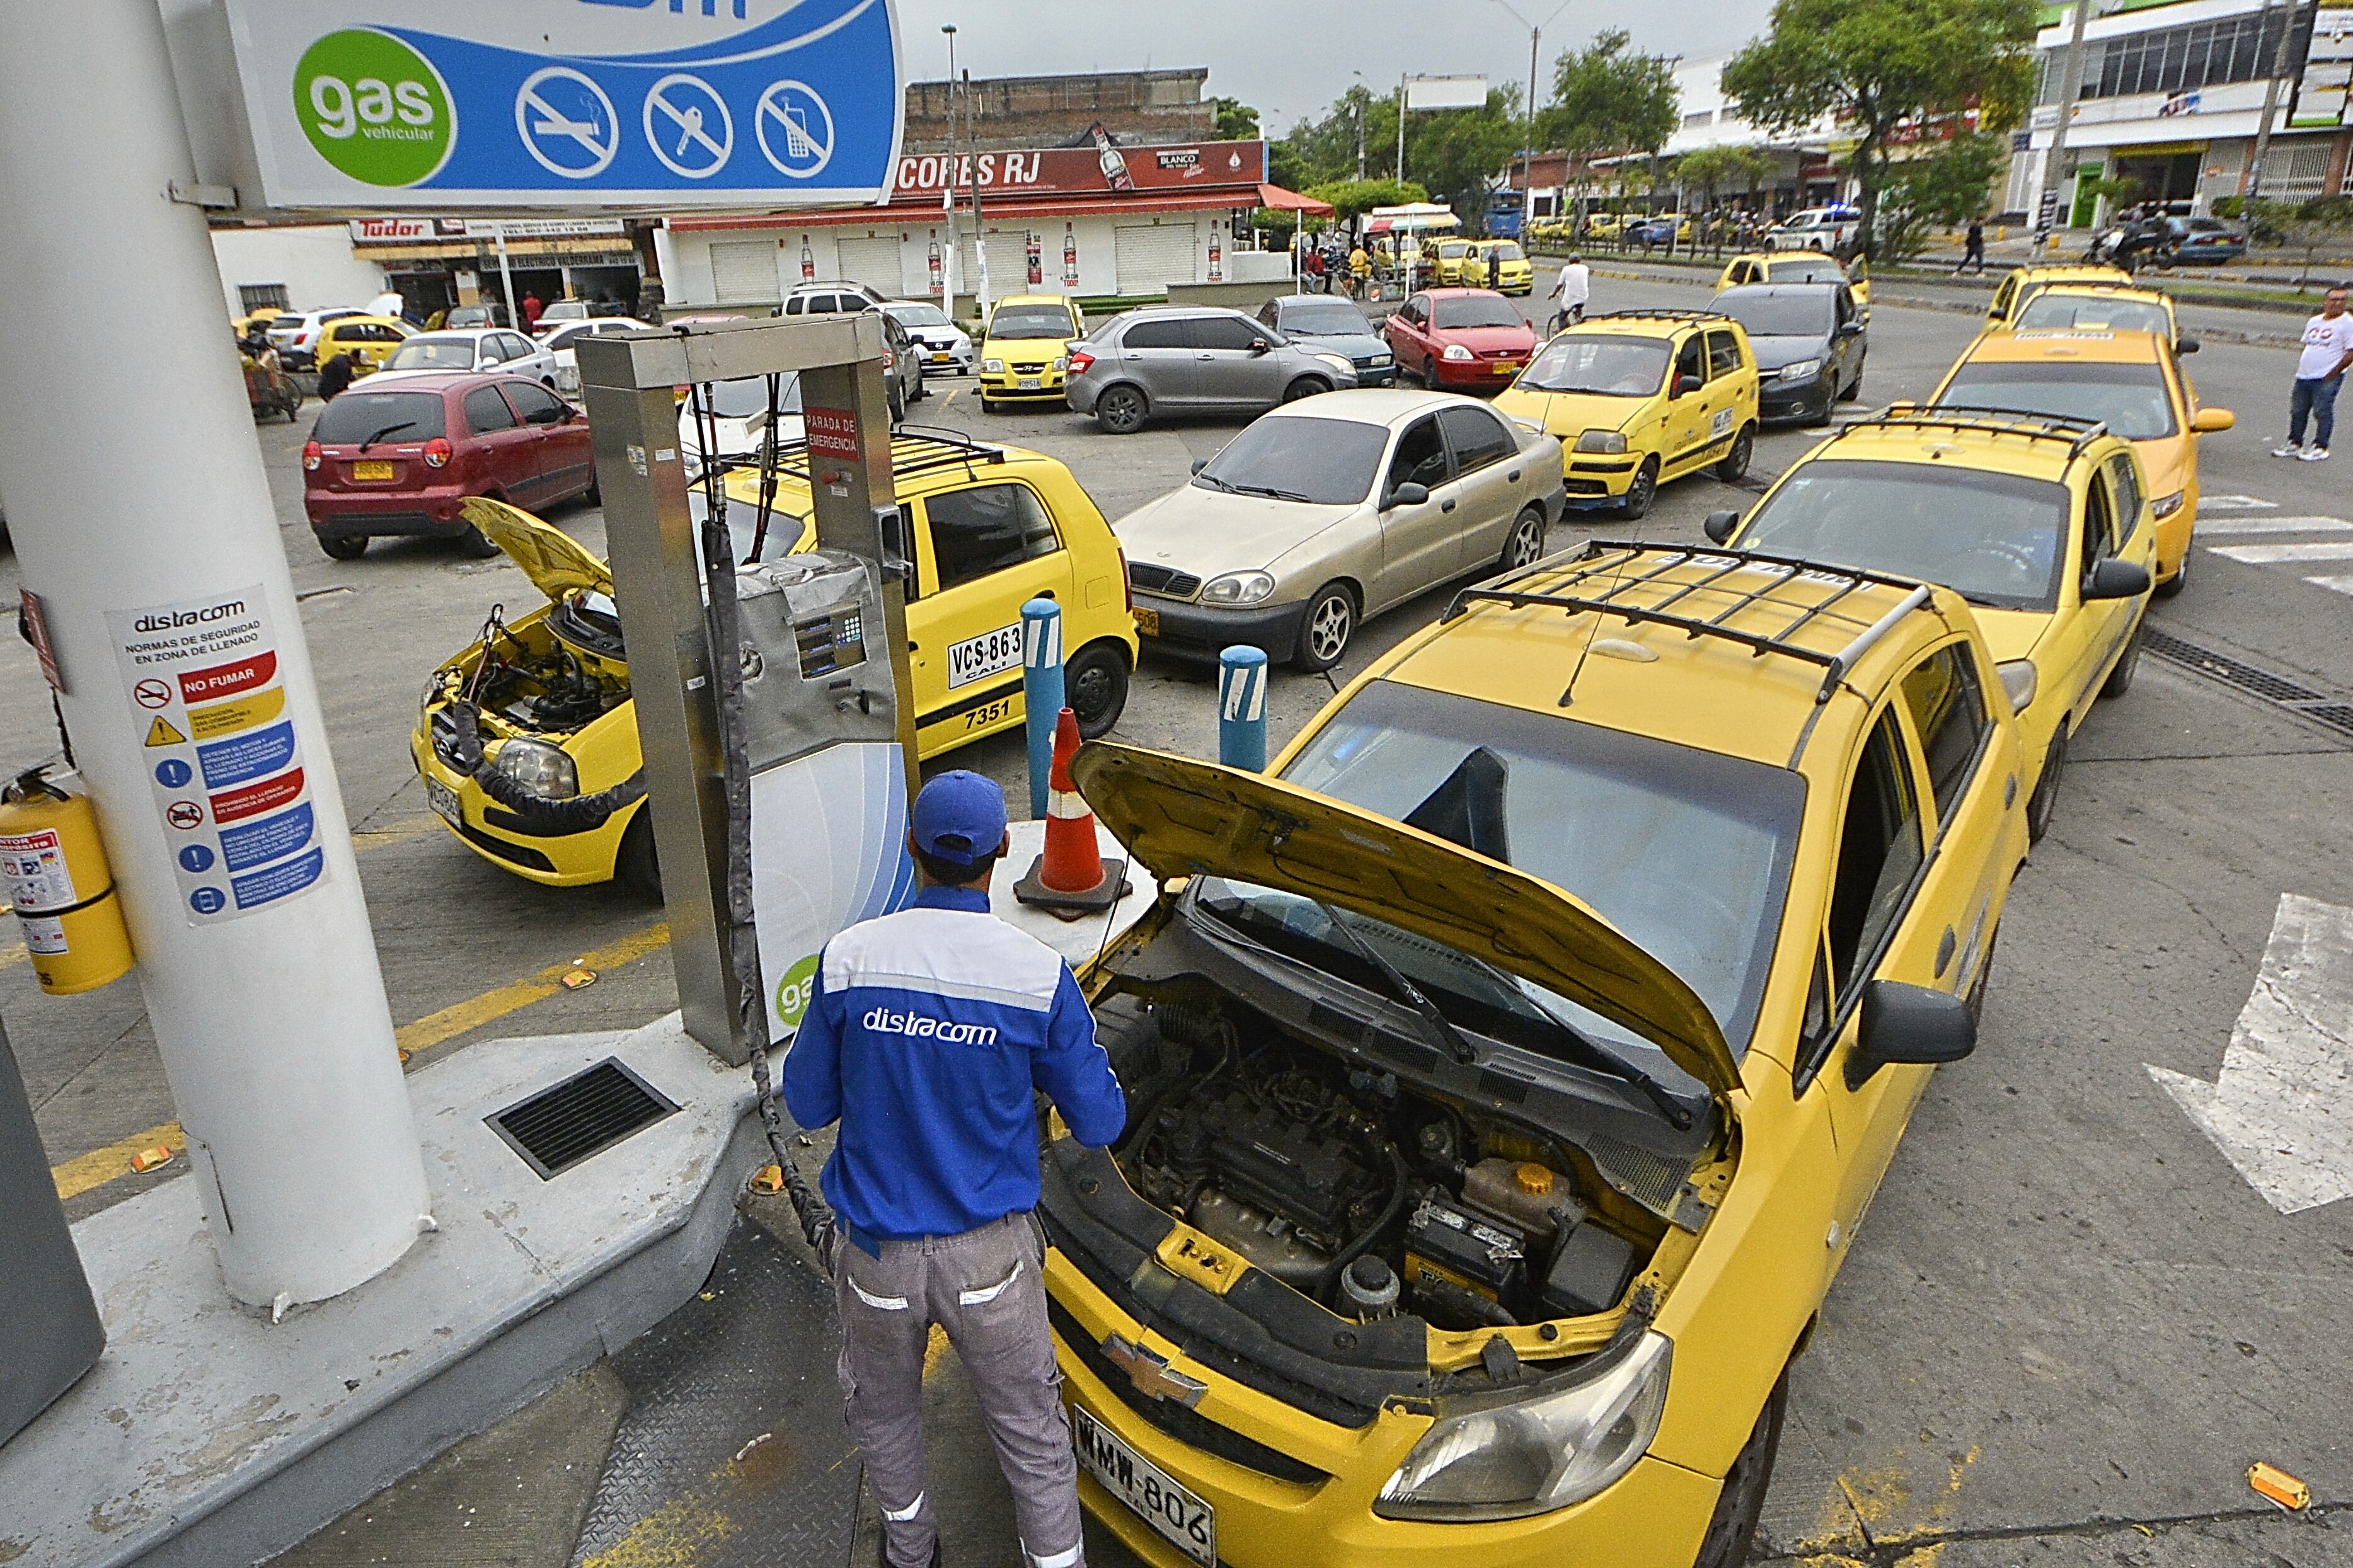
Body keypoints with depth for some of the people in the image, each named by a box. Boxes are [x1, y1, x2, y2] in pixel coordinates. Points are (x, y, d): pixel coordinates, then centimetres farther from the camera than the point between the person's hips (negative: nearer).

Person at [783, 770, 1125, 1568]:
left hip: (875, 1251, 2)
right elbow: (1099, 1125, -7)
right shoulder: (1039, 974, -17)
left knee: (882, 1412, 29)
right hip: (990, 1254, -2)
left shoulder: (848, 961, -14)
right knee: (1031, 1428, 19)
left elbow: (809, 1104, -2)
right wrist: (1081, 1068, 13)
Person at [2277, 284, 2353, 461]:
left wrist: (2334, 372, -13)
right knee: (2297, 411, 11)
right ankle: (2295, 444, 22)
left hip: (2327, 378, -7)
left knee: (2322, 412, -5)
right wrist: (2299, 369, 13)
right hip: (2304, 376, 7)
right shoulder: (2314, 322, 14)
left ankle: (2320, 448, 0)